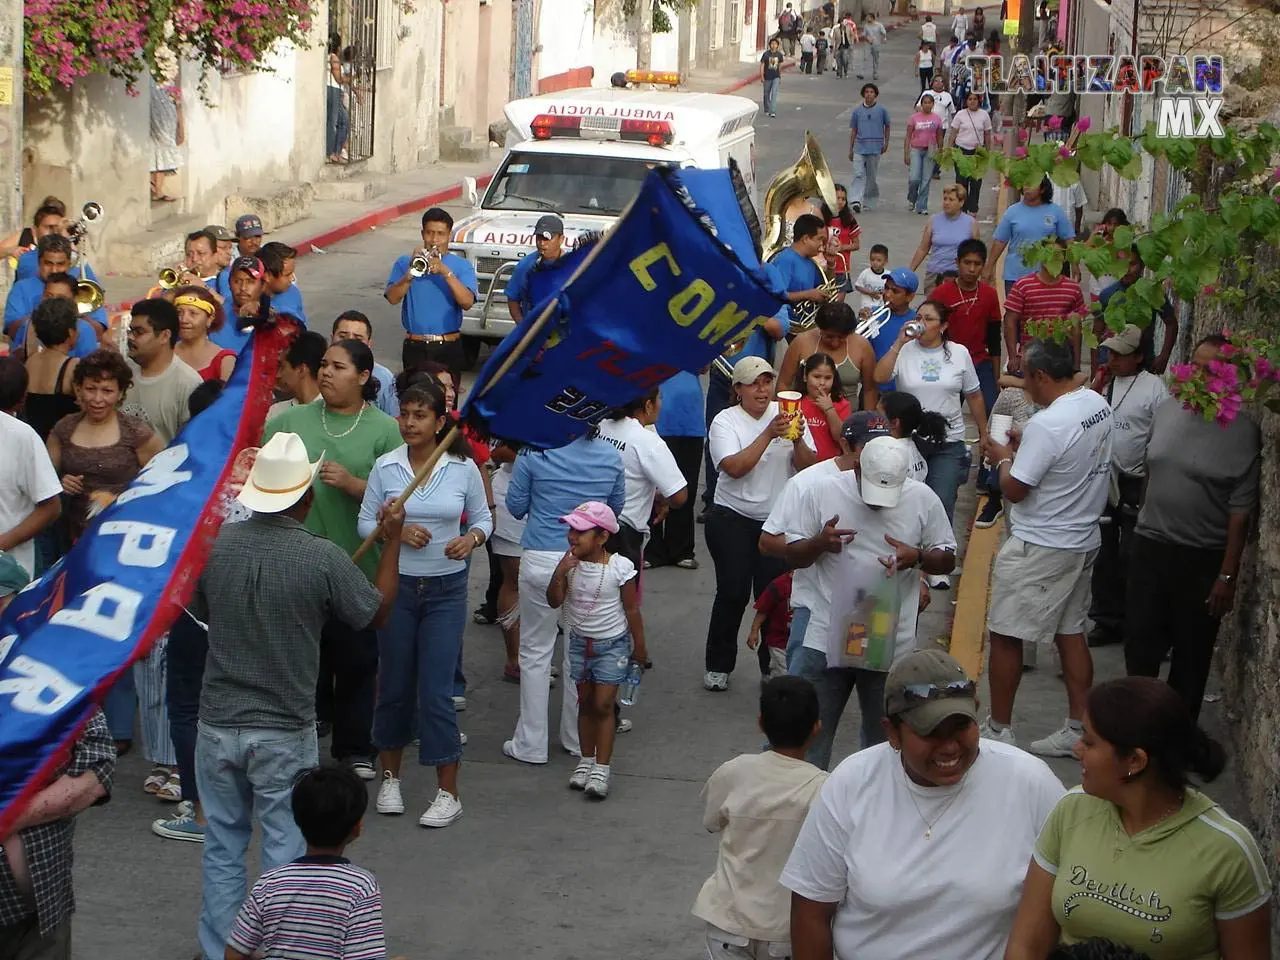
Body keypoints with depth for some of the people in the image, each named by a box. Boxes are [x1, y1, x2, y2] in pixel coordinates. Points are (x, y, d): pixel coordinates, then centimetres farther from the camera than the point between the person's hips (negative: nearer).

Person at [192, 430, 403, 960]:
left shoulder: (213, 543, -8)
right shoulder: (323, 558, -17)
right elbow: (378, 612, 0)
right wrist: (392, 540, 10)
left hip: (218, 724, 3)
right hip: (285, 733, -3)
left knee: (222, 846, 16)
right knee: (285, 849, 10)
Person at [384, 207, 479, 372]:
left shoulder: (462, 265, 4)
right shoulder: (404, 263, 7)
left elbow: (467, 302, -12)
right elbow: (392, 298, -6)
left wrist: (446, 272, -22)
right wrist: (411, 271, -19)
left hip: (448, 348, -1)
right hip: (415, 347, 1)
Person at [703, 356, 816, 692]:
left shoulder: (786, 414, 1)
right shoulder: (726, 421, -6)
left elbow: (808, 467, -4)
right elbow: (734, 467, -22)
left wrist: (797, 440, -23)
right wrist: (769, 434, -27)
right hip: (733, 521, -2)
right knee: (733, 593, -4)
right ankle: (718, 666, 11)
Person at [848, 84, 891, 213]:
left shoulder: (881, 110, 1)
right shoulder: (857, 110, 5)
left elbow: (887, 126, 15)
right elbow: (853, 130, 11)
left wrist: (886, 143, 10)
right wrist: (851, 149, 10)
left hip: (875, 148, -1)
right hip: (859, 147, 1)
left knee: (871, 176, 7)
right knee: (858, 174, -10)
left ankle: (870, 200, 24)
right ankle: (856, 201, -18)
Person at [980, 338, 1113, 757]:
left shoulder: (1048, 425, -27)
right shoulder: (1099, 405, 1)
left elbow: (1015, 489, -20)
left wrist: (1003, 458, -1)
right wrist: (1023, 447, 10)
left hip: (1038, 549, -9)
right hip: (1083, 540, 9)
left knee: (1006, 636, 4)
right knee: (1071, 632, 16)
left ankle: (998, 730, 13)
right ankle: (1078, 729, 21)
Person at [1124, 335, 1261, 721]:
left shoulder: (1242, 430, -13)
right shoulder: (1166, 410, 2)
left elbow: (1240, 510, -13)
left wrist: (1228, 575, -13)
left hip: (1202, 558, -4)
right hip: (1150, 546, 4)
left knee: (1191, 652, 9)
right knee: (1139, 643, 8)